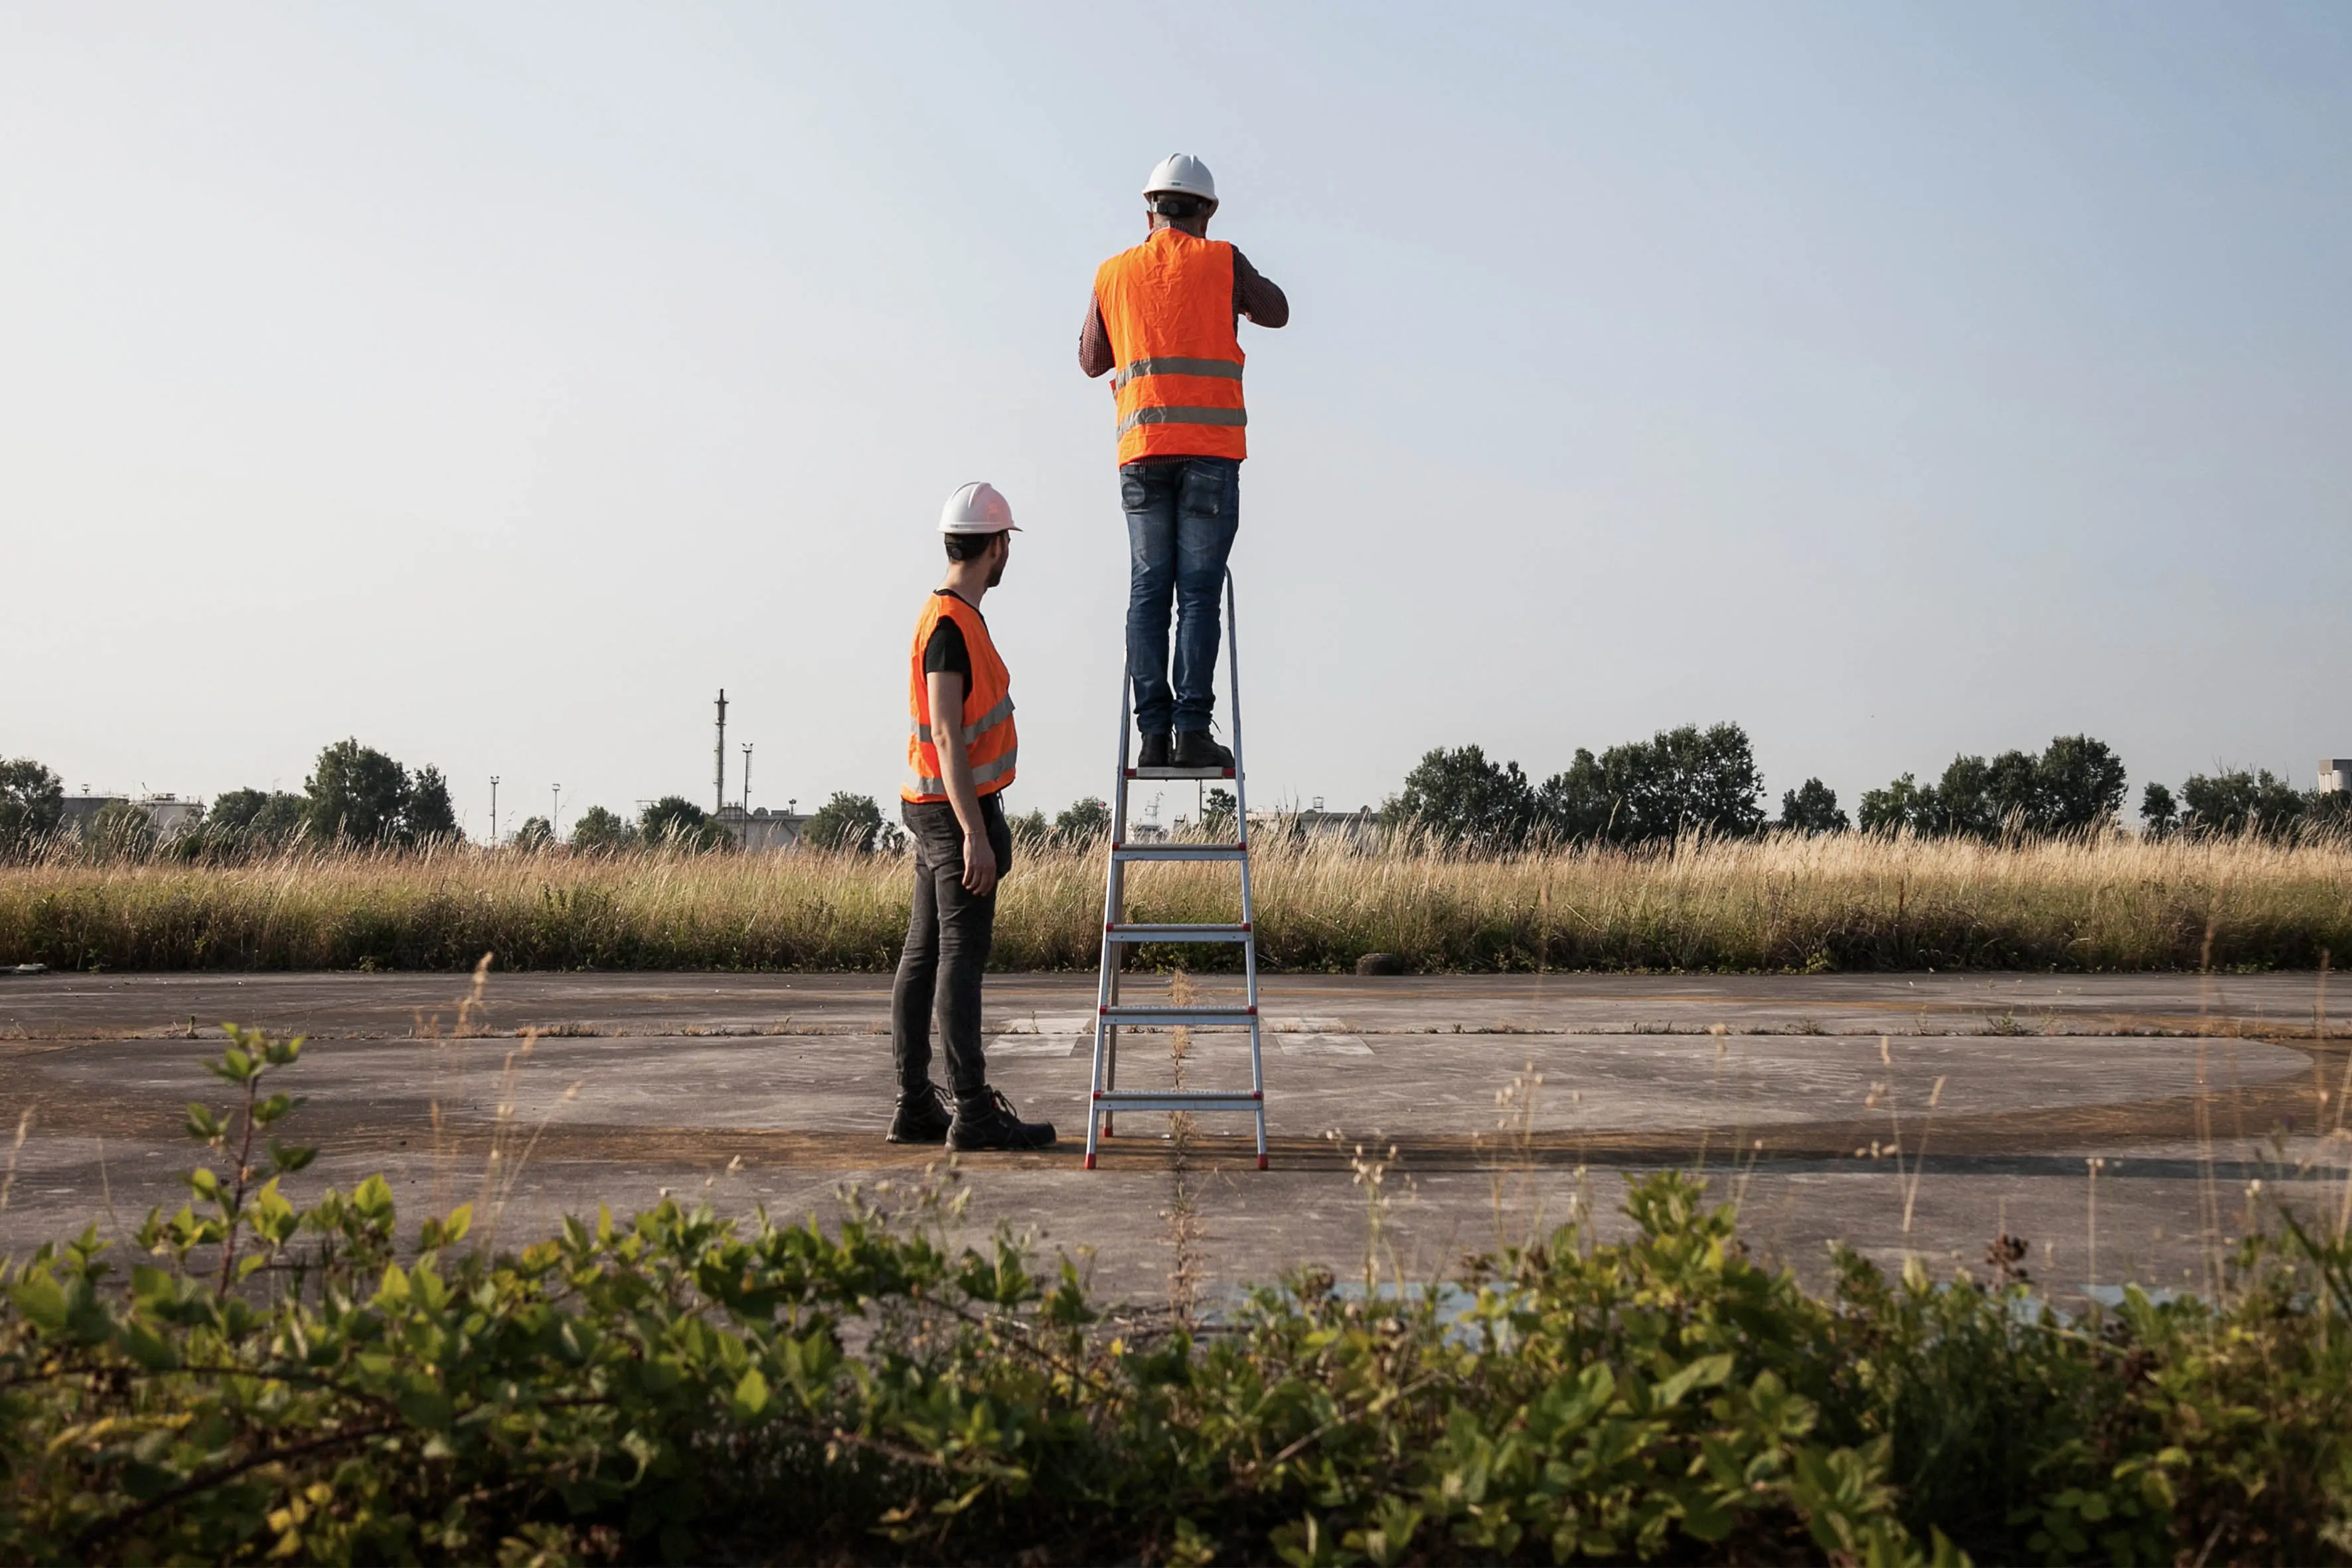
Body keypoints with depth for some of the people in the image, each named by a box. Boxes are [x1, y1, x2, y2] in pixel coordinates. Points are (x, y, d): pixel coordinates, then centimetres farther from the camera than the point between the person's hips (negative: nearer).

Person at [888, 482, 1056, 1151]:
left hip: (936, 811, 10)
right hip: (955, 811, -10)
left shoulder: (950, 616, 16)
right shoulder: (950, 625, -16)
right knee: (961, 957, -9)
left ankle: (915, 1107, 12)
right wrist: (975, 834, -26)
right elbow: (947, 737, -22)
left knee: (924, 955, 8)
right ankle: (975, 1114, -7)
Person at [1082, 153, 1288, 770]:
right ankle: (1192, 729, -10)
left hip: (1142, 451, 2)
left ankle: (1154, 731, -3)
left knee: (1148, 591, 3)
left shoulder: (1114, 273, 12)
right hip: (1210, 448, -2)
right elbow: (1276, 313, 21)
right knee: (1199, 591, -4)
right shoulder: (1222, 261, 5)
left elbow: (1091, 360, 23)